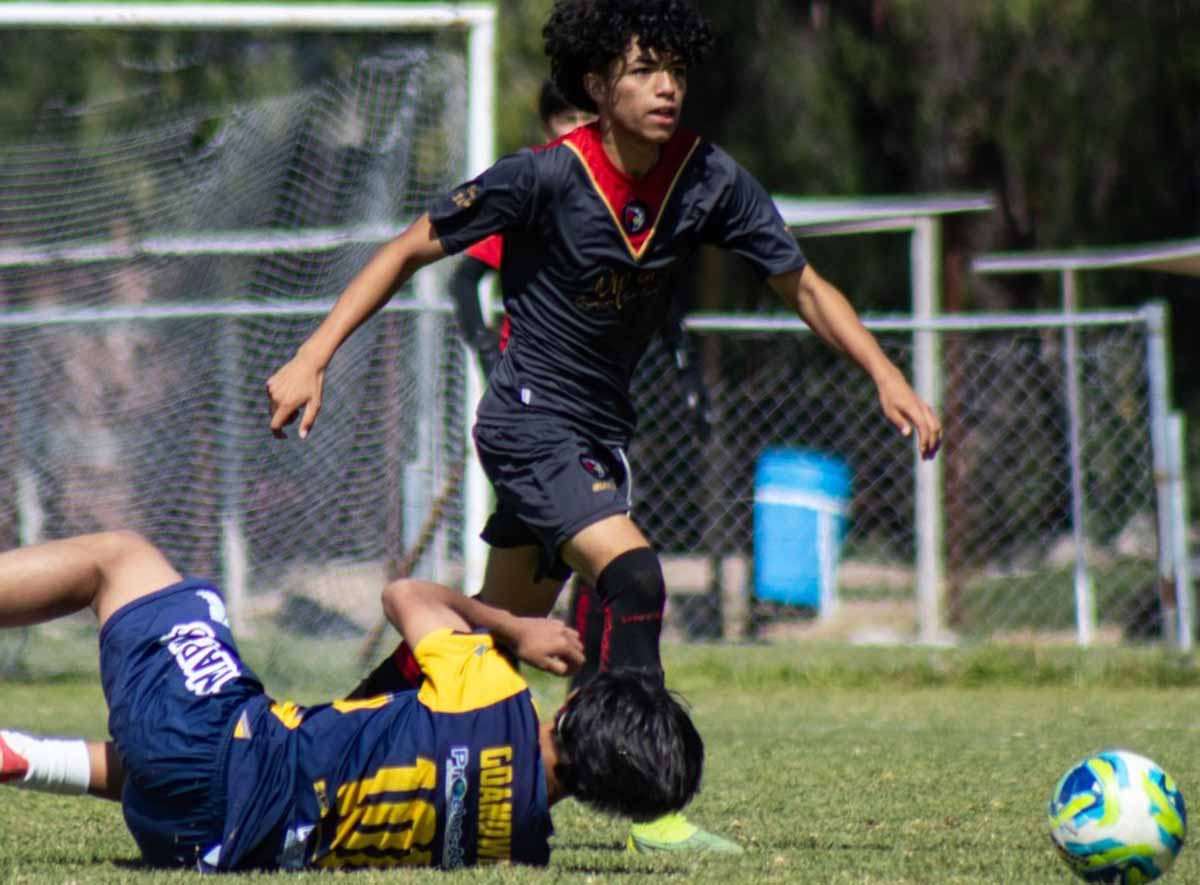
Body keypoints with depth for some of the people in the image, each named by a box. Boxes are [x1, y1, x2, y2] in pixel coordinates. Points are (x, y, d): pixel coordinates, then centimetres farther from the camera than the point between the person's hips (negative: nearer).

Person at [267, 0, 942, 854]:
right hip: (531, 420, -7)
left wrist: (887, 376, -12)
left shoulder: (710, 180, -9)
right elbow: (409, 252, -13)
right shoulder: (546, 176, -21)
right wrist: (311, 361, -18)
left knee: (505, 629, 18)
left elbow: (804, 286, 0)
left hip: (602, 426, 7)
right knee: (633, 574, -25)